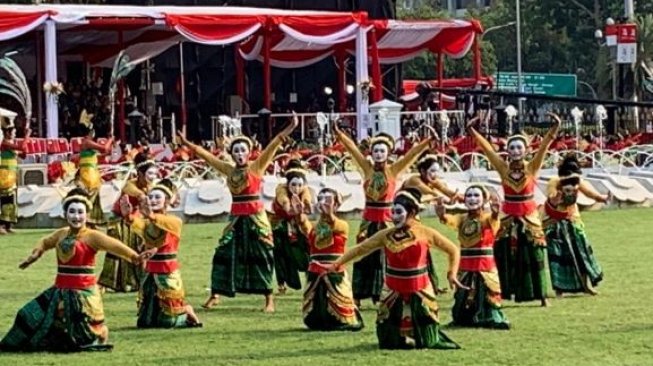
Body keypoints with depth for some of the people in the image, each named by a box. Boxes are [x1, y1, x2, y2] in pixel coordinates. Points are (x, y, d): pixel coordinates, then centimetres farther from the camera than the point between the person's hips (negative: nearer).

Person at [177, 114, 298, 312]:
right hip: (236, 219, 4)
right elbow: (208, 156, 14)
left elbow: (271, 148, -13)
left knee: (261, 256, -3)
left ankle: (269, 299, -1)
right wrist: (188, 144, 16)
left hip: (256, 218, -4)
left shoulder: (256, 167, -4)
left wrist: (287, 131, -22)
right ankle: (215, 294, 12)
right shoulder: (229, 170, 8)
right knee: (224, 254, 4)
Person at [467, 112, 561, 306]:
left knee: (534, 257, 0)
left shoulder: (532, 167, -5)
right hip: (509, 219, 1)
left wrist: (554, 128, -25)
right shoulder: (503, 168, -2)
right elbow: (487, 148, -5)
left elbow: (544, 147, -14)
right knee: (505, 257, -2)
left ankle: (542, 296, 4)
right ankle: (503, 294, 2)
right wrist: (472, 131, -11)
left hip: (530, 219, -1)